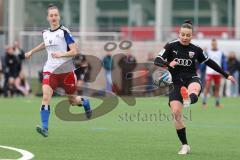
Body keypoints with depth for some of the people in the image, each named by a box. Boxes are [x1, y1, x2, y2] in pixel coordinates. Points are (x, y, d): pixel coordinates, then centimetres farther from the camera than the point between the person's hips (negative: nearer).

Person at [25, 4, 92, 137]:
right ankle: (44, 127, -23)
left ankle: (85, 102, 46)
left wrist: (61, 54, -28)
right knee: (46, 97, -19)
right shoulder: (45, 33, 8)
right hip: (50, 70, 3)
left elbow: (75, 51, -14)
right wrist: (31, 52, 36)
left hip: (66, 71, -3)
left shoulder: (64, 32, -9)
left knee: (72, 100, 10)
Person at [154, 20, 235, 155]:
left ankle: (189, 100, -76)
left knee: (194, 88, -39)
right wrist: (168, 64, -28)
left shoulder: (196, 50, 6)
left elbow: (210, 62, 18)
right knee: (176, 113, -15)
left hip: (192, 79, 0)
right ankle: (185, 146, -4)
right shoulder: (171, 46, 1)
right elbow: (157, 60, -6)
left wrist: (226, 75, 21)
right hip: (176, 83, 0)